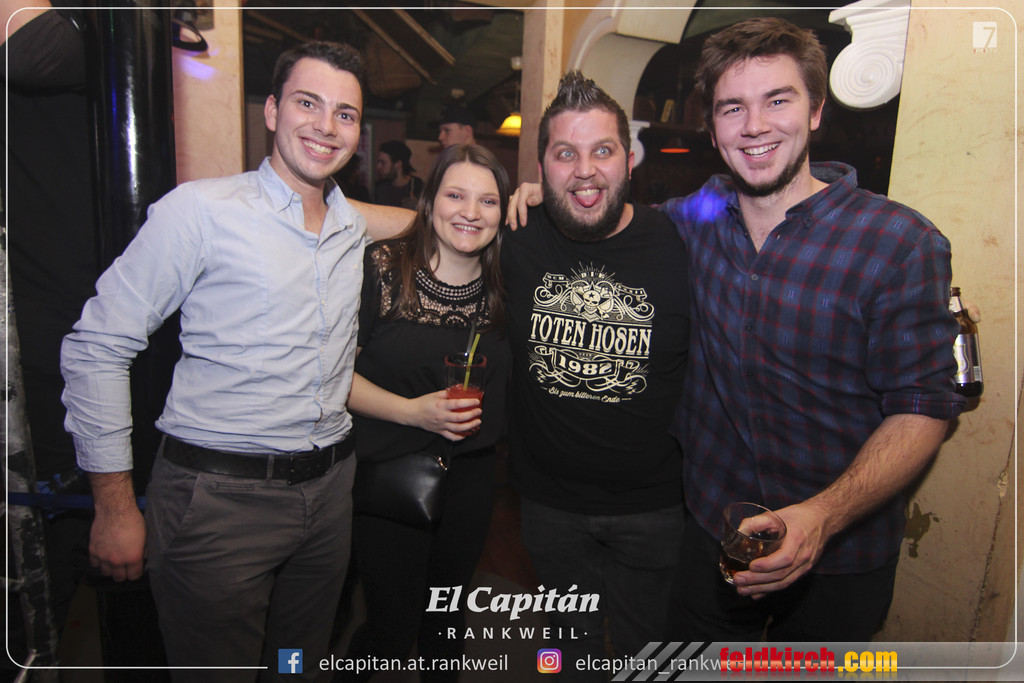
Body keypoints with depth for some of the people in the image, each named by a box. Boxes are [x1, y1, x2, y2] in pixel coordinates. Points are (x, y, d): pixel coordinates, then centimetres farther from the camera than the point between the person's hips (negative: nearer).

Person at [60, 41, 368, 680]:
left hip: (329, 490, 6)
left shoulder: (357, 227, 7)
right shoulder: (200, 209, -10)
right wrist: (115, 506, -8)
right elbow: (96, 347, -9)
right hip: (218, 500, -5)